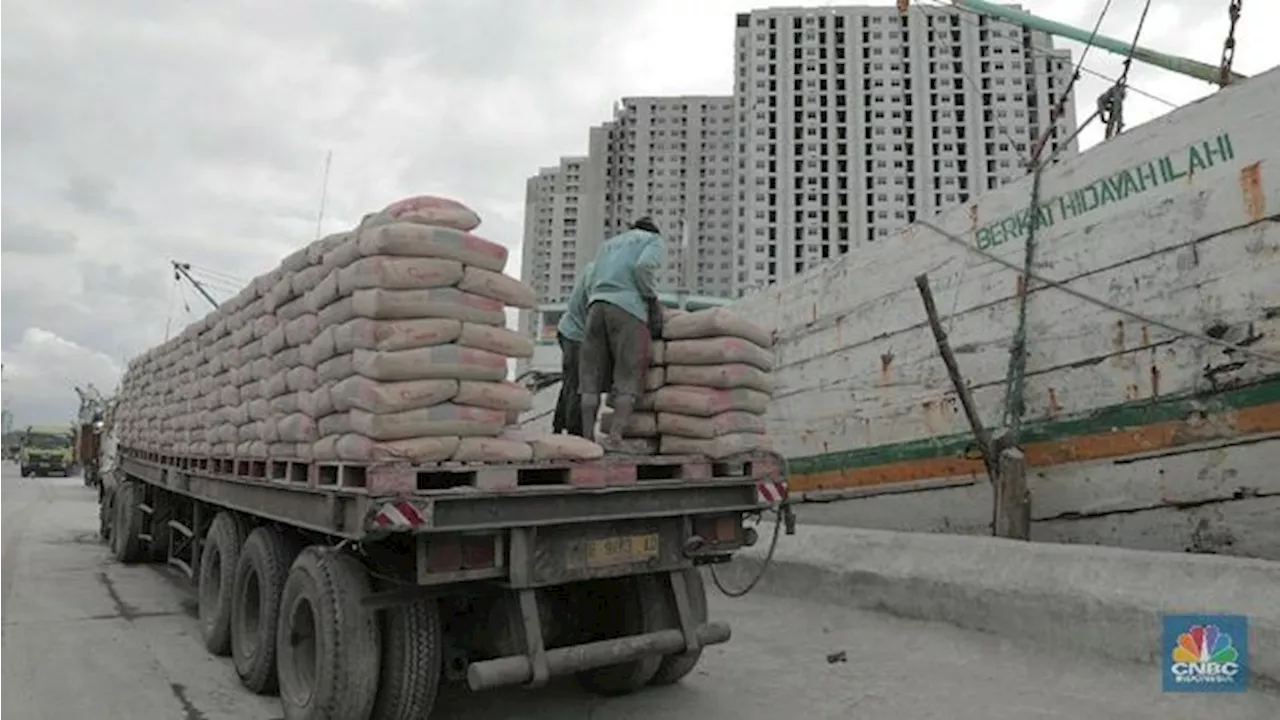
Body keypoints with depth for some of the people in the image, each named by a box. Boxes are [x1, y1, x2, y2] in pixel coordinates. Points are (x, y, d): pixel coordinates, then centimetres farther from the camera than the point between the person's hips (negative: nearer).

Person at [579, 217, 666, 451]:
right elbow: (644, 267, -8)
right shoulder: (657, 241, 15)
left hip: (596, 306, 5)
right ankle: (614, 437, -17)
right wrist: (654, 300, 2)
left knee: (593, 379, 2)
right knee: (629, 381, -3)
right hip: (629, 309, -5)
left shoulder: (609, 244, 33)